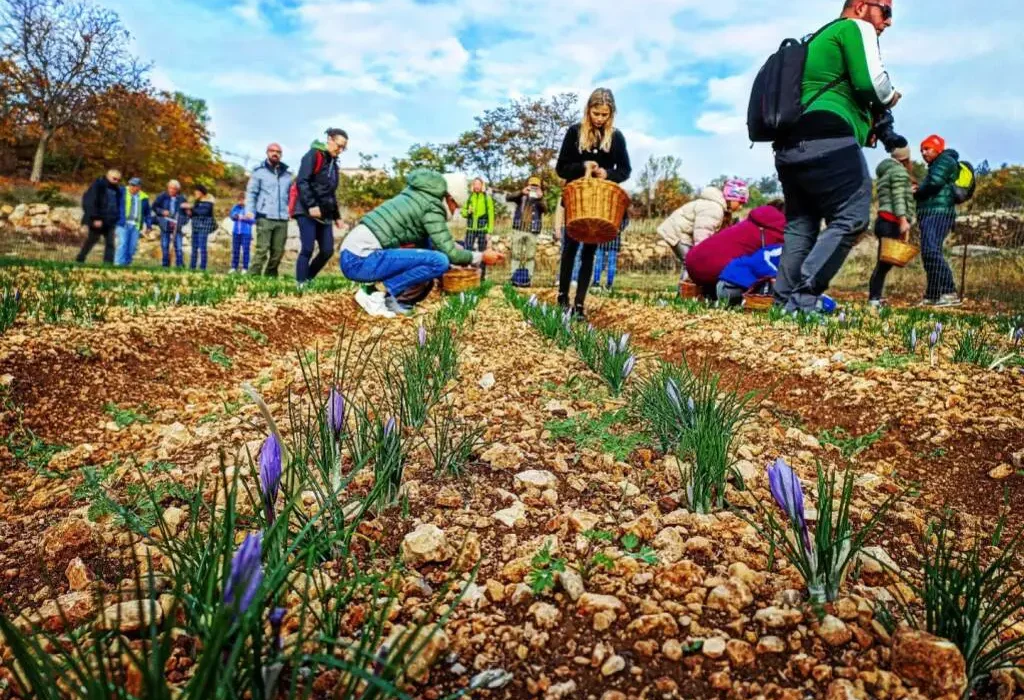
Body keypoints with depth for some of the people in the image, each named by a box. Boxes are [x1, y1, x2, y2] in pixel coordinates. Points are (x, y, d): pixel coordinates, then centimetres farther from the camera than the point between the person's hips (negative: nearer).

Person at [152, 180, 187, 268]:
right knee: (164, 246, 7)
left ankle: (180, 266, -2)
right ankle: (165, 266, 16)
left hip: (177, 227, -1)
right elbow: (154, 206, 6)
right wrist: (162, 212, -11)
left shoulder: (181, 199, -2)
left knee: (178, 247, -6)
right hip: (165, 225, 1)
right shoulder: (162, 196, 0)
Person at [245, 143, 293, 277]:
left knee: (278, 251, 4)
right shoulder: (259, 171, 6)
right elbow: (251, 192, 1)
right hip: (265, 218, -4)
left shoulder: (287, 174, 17)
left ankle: (270, 276, 14)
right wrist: (249, 211, -12)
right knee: (262, 249, -11)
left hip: (282, 219, 4)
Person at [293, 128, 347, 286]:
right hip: (307, 211, -8)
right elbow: (302, 182, -15)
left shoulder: (333, 162, 21)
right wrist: (311, 205, -23)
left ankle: (308, 279, 15)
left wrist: (336, 215, 21)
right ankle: (301, 284, -9)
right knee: (308, 249, -14)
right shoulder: (313, 154, -4)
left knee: (327, 250, 1)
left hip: (324, 214, 8)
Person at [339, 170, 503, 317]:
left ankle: (388, 298, 7)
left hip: (352, 255, 10)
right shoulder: (432, 207, -7)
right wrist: (481, 257, 6)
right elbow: (449, 253, -8)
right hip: (362, 259, -10)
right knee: (439, 261, -17)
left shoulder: (418, 196, 20)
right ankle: (375, 294, -11)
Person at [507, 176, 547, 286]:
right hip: (518, 230, 0)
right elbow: (508, 198, -10)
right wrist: (521, 193, -25)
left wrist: (540, 198, -33)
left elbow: (545, 210, -14)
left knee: (530, 256, 1)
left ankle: (527, 279, 4)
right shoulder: (521, 197, 7)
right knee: (516, 255, 4)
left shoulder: (540, 200, 6)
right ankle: (515, 279, 9)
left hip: (532, 232, 0)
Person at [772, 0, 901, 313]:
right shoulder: (856, 28, 7)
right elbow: (870, 81, -8)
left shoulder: (817, 39, 34)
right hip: (828, 141, -9)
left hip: (788, 146, 9)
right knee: (850, 219, -8)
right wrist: (890, 99, 13)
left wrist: (868, 120, 23)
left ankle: (784, 304, 4)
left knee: (800, 227, 10)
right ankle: (802, 301, -18)